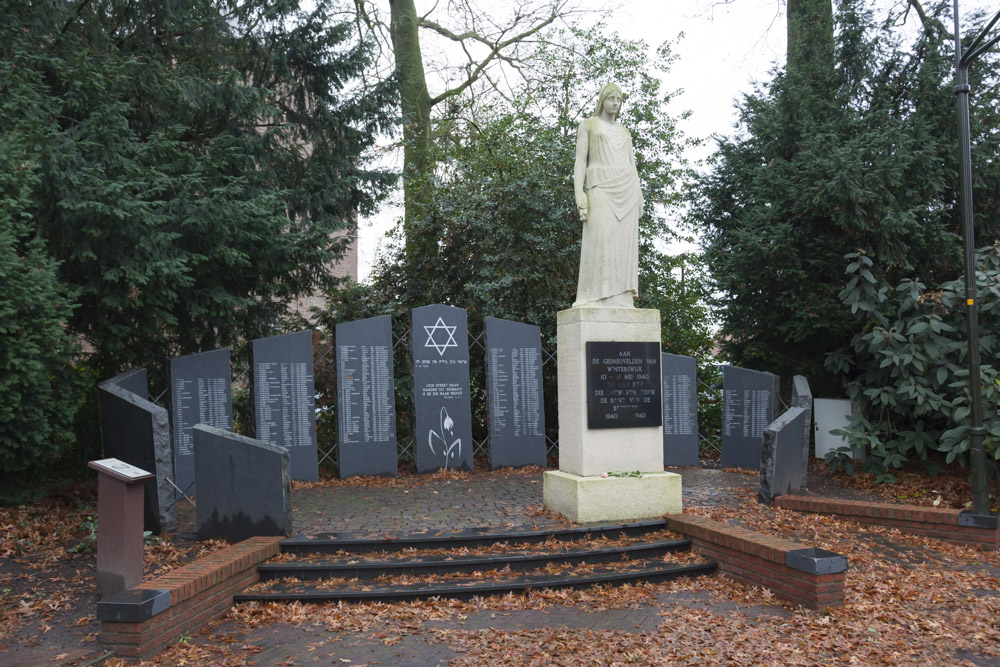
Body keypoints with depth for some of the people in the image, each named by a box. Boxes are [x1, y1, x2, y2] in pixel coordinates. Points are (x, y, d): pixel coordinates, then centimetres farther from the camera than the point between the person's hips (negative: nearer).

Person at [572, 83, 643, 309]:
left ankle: (620, 299, -6)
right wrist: (579, 194, -12)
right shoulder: (588, 125, 12)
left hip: (626, 189, 5)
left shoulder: (625, 132, 24)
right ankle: (595, 298, -20)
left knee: (623, 241, -5)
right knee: (600, 238, -18)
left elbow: (632, 165, 20)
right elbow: (580, 161, 2)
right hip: (601, 187, -5)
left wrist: (638, 197, 7)